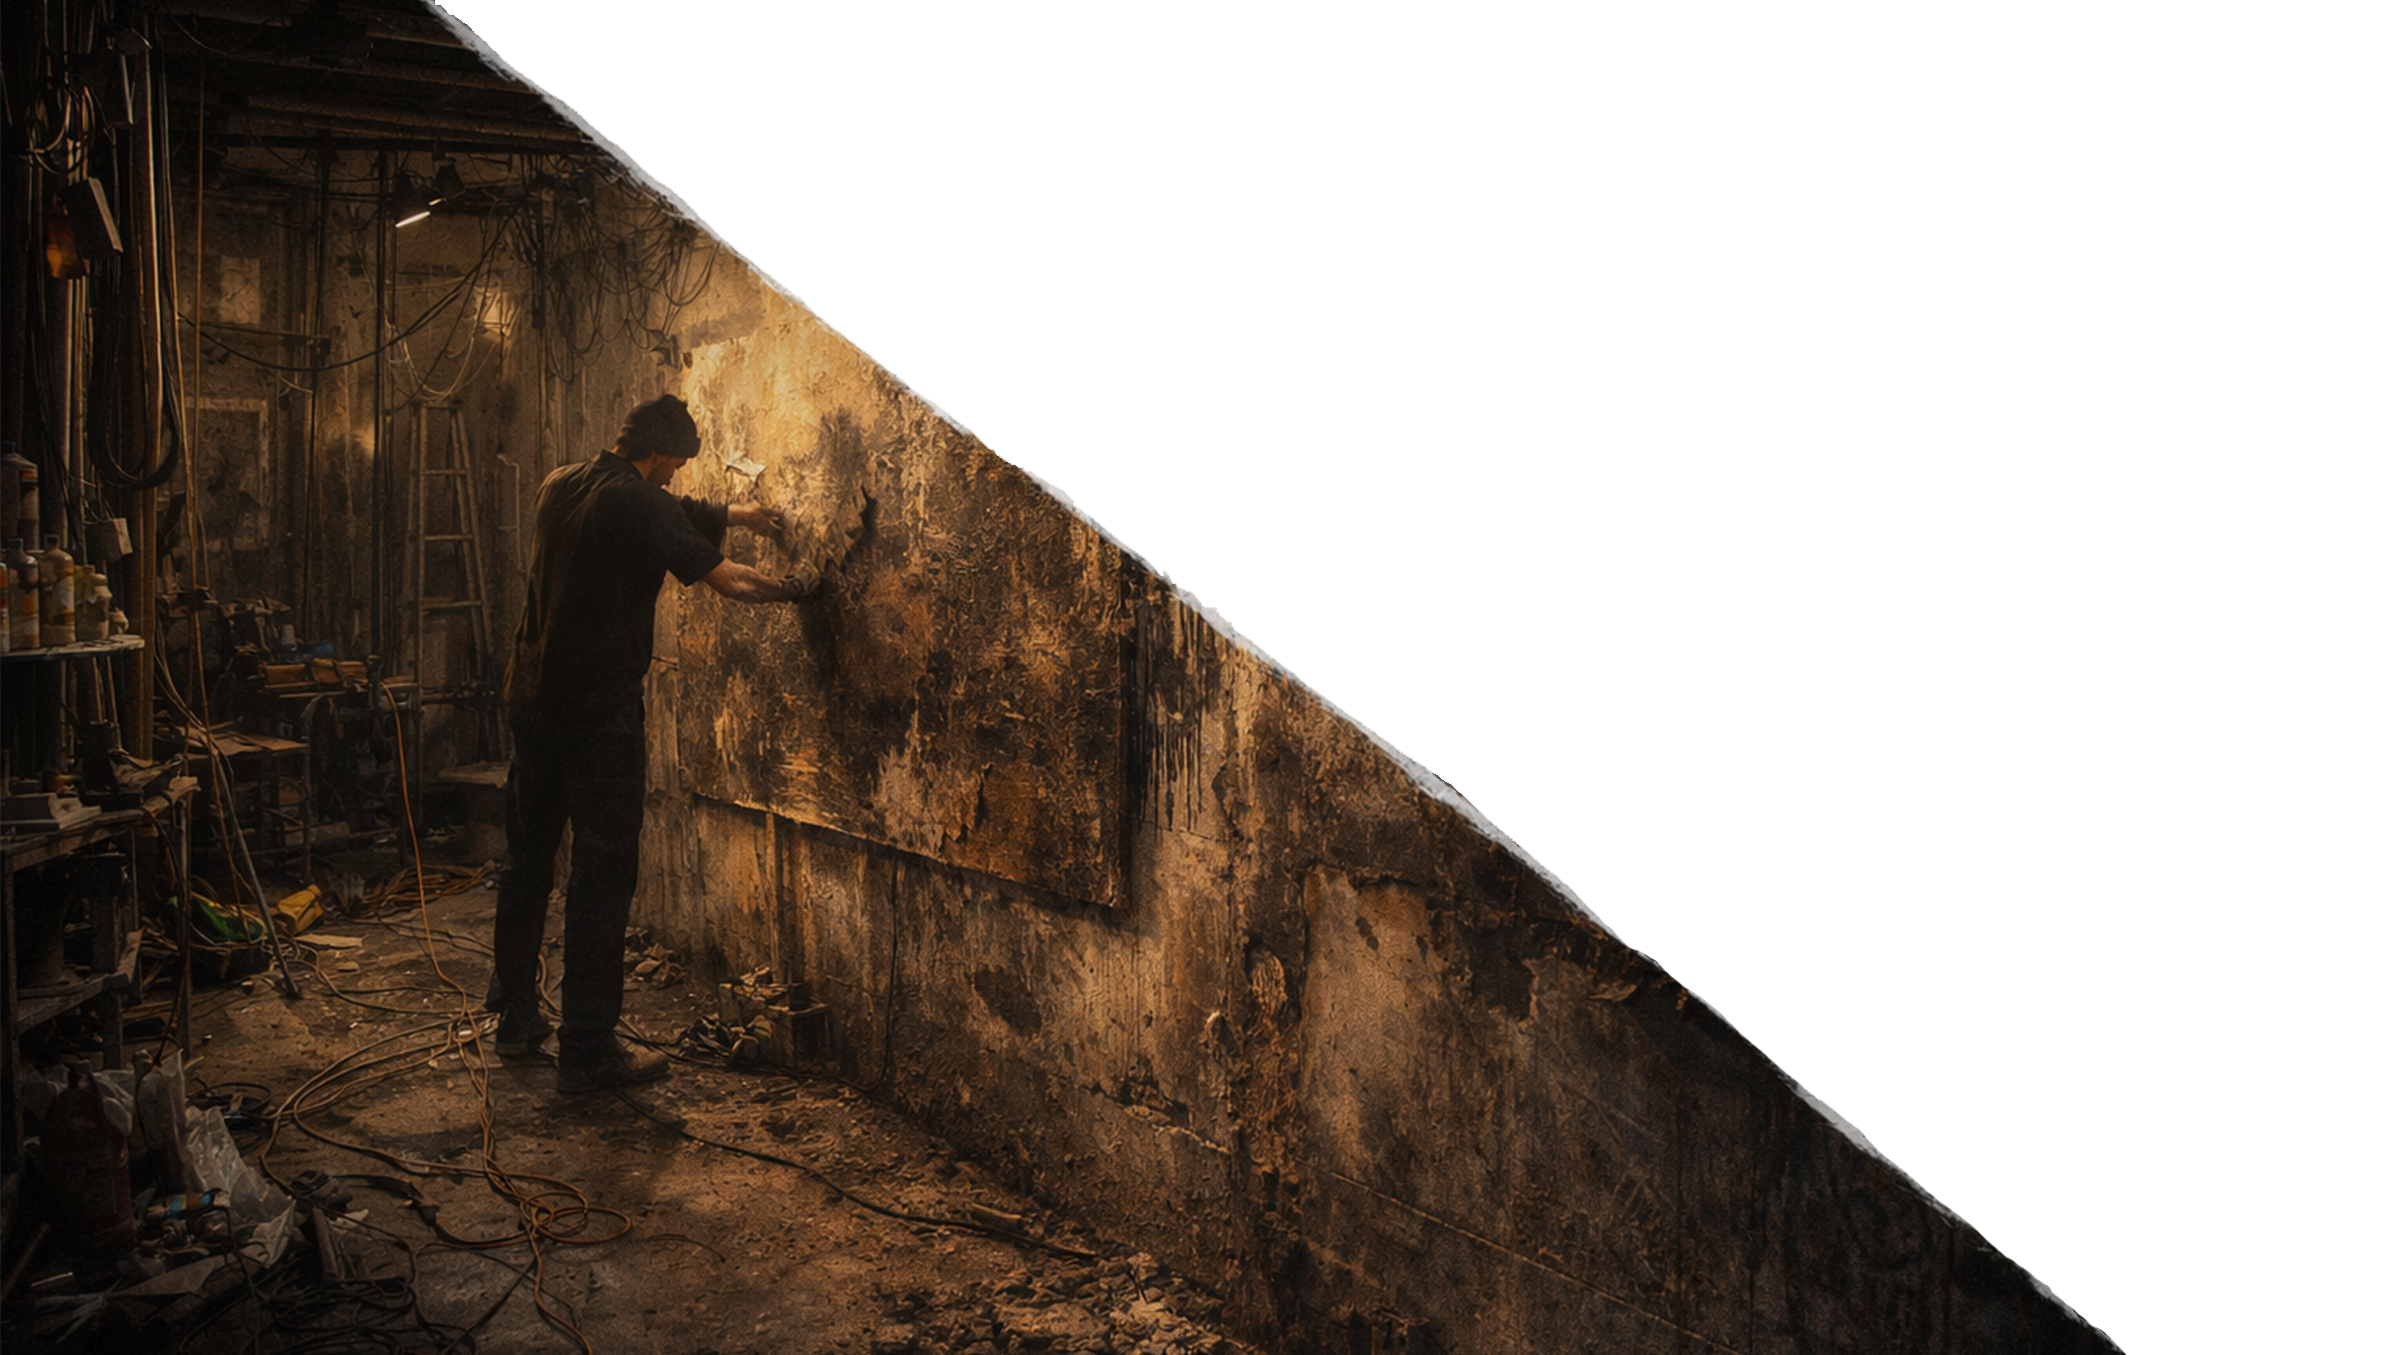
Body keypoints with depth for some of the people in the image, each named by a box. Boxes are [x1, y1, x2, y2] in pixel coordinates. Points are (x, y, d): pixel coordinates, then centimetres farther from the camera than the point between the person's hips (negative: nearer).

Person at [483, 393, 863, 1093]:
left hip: (531, 700, 8)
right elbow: (727, 581, -12)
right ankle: (588, 1049, 3)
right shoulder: (642, 505, -14)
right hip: (601, 712, -8)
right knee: (602, 873, -2)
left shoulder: (558, 486, 10)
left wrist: (729, 514, 29)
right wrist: (796, 586, 4)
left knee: (528, 858, 17)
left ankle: (515, 1018, 28)